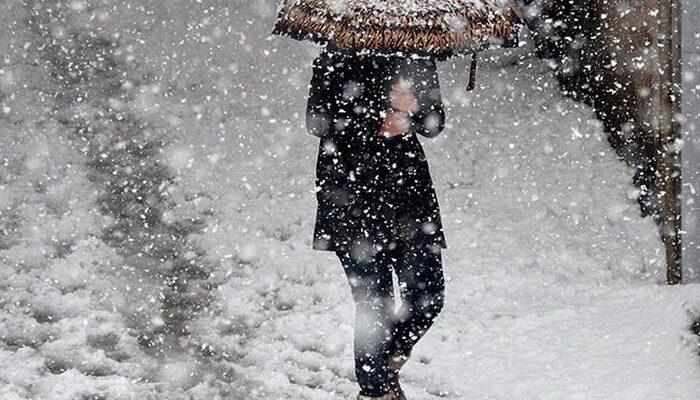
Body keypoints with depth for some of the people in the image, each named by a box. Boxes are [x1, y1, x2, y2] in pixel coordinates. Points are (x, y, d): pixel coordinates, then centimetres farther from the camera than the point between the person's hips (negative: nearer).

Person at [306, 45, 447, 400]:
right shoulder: (336, 60, -1)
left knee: (428, 297, 1)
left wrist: (412, 110, -14)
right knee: (374, 305, -5)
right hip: (352, 197, -4)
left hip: (408, 188, 5)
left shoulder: (415, 58, 12)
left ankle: (389, 364, 28)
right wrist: (378, 123, -16)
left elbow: (435, 123, 8)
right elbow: (318, 121, -8)